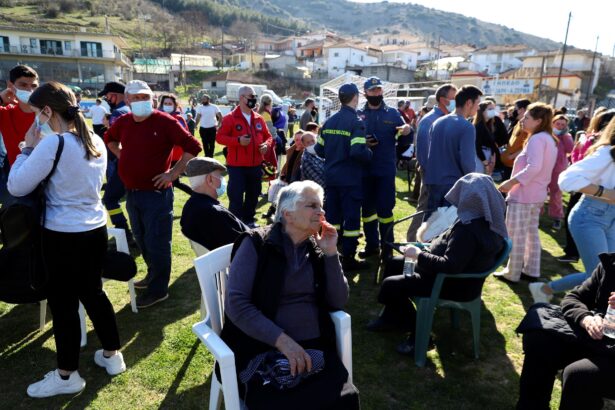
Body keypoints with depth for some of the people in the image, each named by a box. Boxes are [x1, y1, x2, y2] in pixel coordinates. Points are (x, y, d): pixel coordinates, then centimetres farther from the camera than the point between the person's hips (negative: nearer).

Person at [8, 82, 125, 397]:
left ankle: (67, 375, 25)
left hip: (63, 236, -7)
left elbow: (16, 187, -12)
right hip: (96, 230, 7)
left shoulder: (53, 143, -18)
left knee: (63, 303, 8)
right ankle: (112, 355, 33)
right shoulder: (96, 141, 4)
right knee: (93, 292, 21)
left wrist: (27, 149, -1)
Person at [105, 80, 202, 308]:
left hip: (156, 193, -7)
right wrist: (122, 156, 12)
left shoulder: (165, 121, -12)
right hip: (131, 193, 7)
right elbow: (109, 139, 28)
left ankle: (158, 289, 13)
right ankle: (153, 275, 39)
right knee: (142, 240, 20)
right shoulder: (122, 122, 6)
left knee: (156, 242, 0)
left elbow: (193, 147, -14)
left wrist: (173, 173, -15)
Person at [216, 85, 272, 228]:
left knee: (253, 195, 15)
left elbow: (268, 136, 18)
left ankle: (249, 220, 31)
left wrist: (266, 144, -4)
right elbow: (219, 137, -10)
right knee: (236, 197, -5)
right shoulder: (230, 118, -6)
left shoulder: (259, 119, 10)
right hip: (236, 166, -6)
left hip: (255, 165, 6)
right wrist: (238, 141, -22)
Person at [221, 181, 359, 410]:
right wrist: (282, 340, -21)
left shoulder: (317, 250, 10)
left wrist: (330, 253, -3)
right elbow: (236, 303, -12)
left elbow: (338, 303, 6)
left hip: (315, 347, 4)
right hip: (264, 350, -3)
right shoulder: (256, 244, -3)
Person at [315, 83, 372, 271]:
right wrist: (369, 153, -6)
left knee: (332, 216, 15)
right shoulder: (356, 122, -14)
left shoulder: (329, 121, 6)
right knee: (351, 217, 1)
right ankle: (348, 259, 7)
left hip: (331, 177, 7)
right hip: (350, 178, -7)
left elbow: (319, 149, 7)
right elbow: (358, 151, -25)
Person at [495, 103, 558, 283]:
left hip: (523, 194, -10)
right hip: (537, 194, 10)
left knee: (516, 236, 0)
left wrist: (511, 182, -27)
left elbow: (534, 167, -30)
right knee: (531, 233, 17)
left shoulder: (537, 139, -18)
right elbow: (540, 168, 16)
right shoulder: (549, 139, 14)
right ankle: (531, 271, 26)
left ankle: (512, 273, 9)